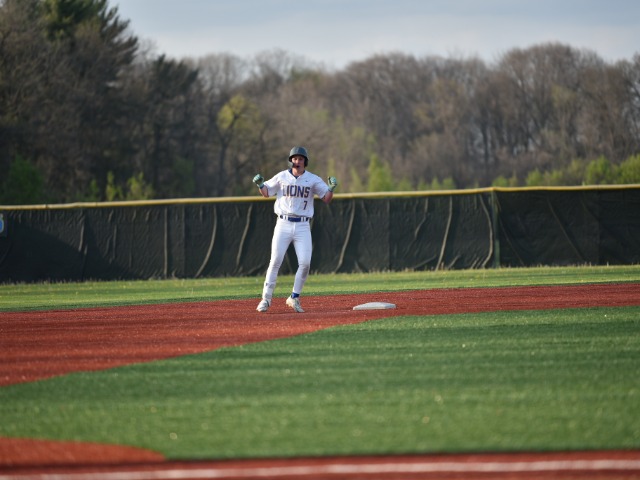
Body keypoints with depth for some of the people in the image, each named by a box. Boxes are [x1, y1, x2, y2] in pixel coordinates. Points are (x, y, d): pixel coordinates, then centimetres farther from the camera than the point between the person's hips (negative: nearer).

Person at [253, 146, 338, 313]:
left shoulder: (313, 180, 4)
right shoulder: (282, 177, 5)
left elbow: (327, 199, 4)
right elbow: (266, 193, 15)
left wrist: (331, 188, -16)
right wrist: (260, 184, -6)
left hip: (303, 226, 0)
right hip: (283, 224, 0)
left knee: (305, 263, -9)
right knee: (275, 262, -6)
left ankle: (294, 298, 6)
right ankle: (266, 299, 0)